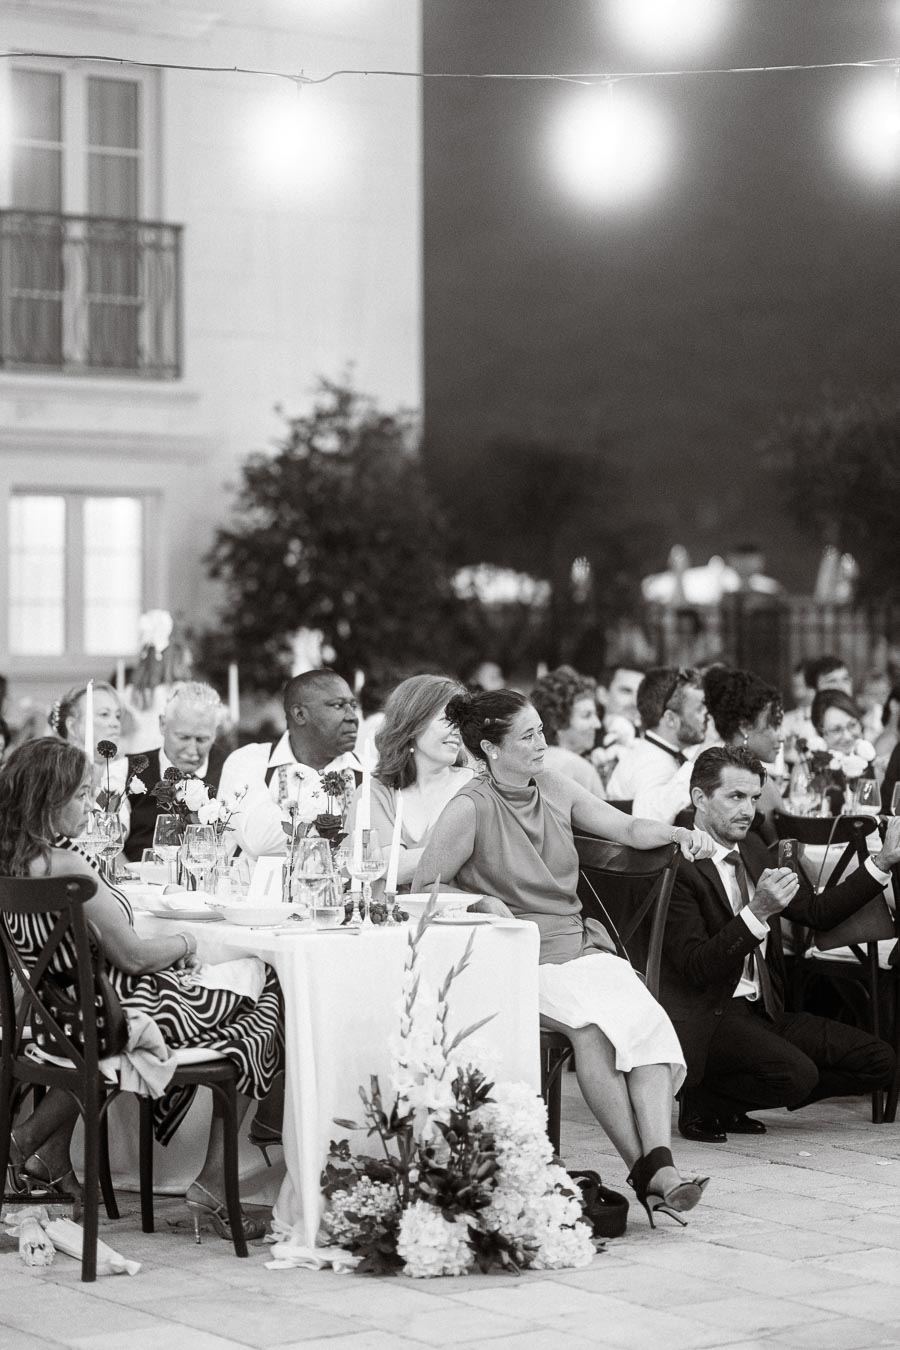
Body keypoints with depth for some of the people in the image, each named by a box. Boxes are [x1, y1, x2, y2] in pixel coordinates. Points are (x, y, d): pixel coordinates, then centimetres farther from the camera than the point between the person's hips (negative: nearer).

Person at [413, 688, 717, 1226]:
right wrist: (480, 903, -16)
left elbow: (628, 828, 9)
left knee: (646, 1019, -25)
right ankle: (644, 1170, -29)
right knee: (593, 1024, -33)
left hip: (581, 946, 5)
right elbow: (422, 889, -2)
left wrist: (680, 833, -9)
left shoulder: (554, 787, 13)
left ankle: (660, 1164, -36)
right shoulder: (471, 808, -5)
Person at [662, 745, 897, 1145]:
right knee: (797, 1074, -33)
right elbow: (696, 968, -21)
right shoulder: (678, 866, -14)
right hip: (707, 1019, -9)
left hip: (762, 1009, 9)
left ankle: (729, 1105, 5)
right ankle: (702, 1101, -3)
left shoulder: (752, 849, 13)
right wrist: (757, 912, -31)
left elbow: (816, 912, 15)